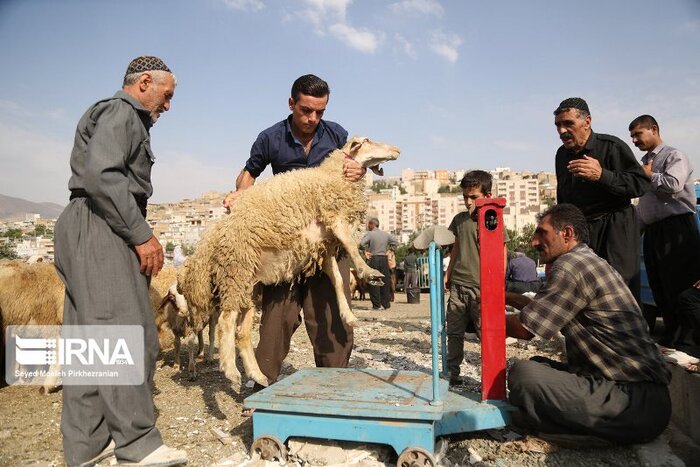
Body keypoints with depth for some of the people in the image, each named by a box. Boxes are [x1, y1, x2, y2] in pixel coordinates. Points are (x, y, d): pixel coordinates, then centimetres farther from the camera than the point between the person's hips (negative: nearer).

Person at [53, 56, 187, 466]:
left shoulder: (127, 119, 26)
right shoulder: (121, 112, -5)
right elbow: (100, 175, -20)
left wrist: (138, 232, 13)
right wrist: (141, 234, -19)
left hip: (89, 232, 11)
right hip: (100, 229, -11)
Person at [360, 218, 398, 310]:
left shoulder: (369, 234, -6)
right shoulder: (386, 234, 9)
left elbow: (361, 244, -18)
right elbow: (395, 243, 16)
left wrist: (366, 250, -2)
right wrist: (387, 248, 15)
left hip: (374, 259, -4)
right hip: (384, 259, 4)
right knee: (385, 281, 9)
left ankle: (376, 305, 0)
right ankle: (386, 304, 13)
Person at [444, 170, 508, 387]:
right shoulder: (459, 219, 11)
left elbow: (502, 257, -4)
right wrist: (447, 274, 20)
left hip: (481, 288, -5)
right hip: (458, 285, 5)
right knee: (454, 332, 9)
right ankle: (452, 373, 20)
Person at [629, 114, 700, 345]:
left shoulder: (674, 156, -3)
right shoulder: (645, 163, 19)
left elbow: (674, 184, -22)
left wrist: (649, 175, -6)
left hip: (676, 229, -8)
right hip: (652, 231, 8)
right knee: (660, 289, 12)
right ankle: (670, 336, 23)